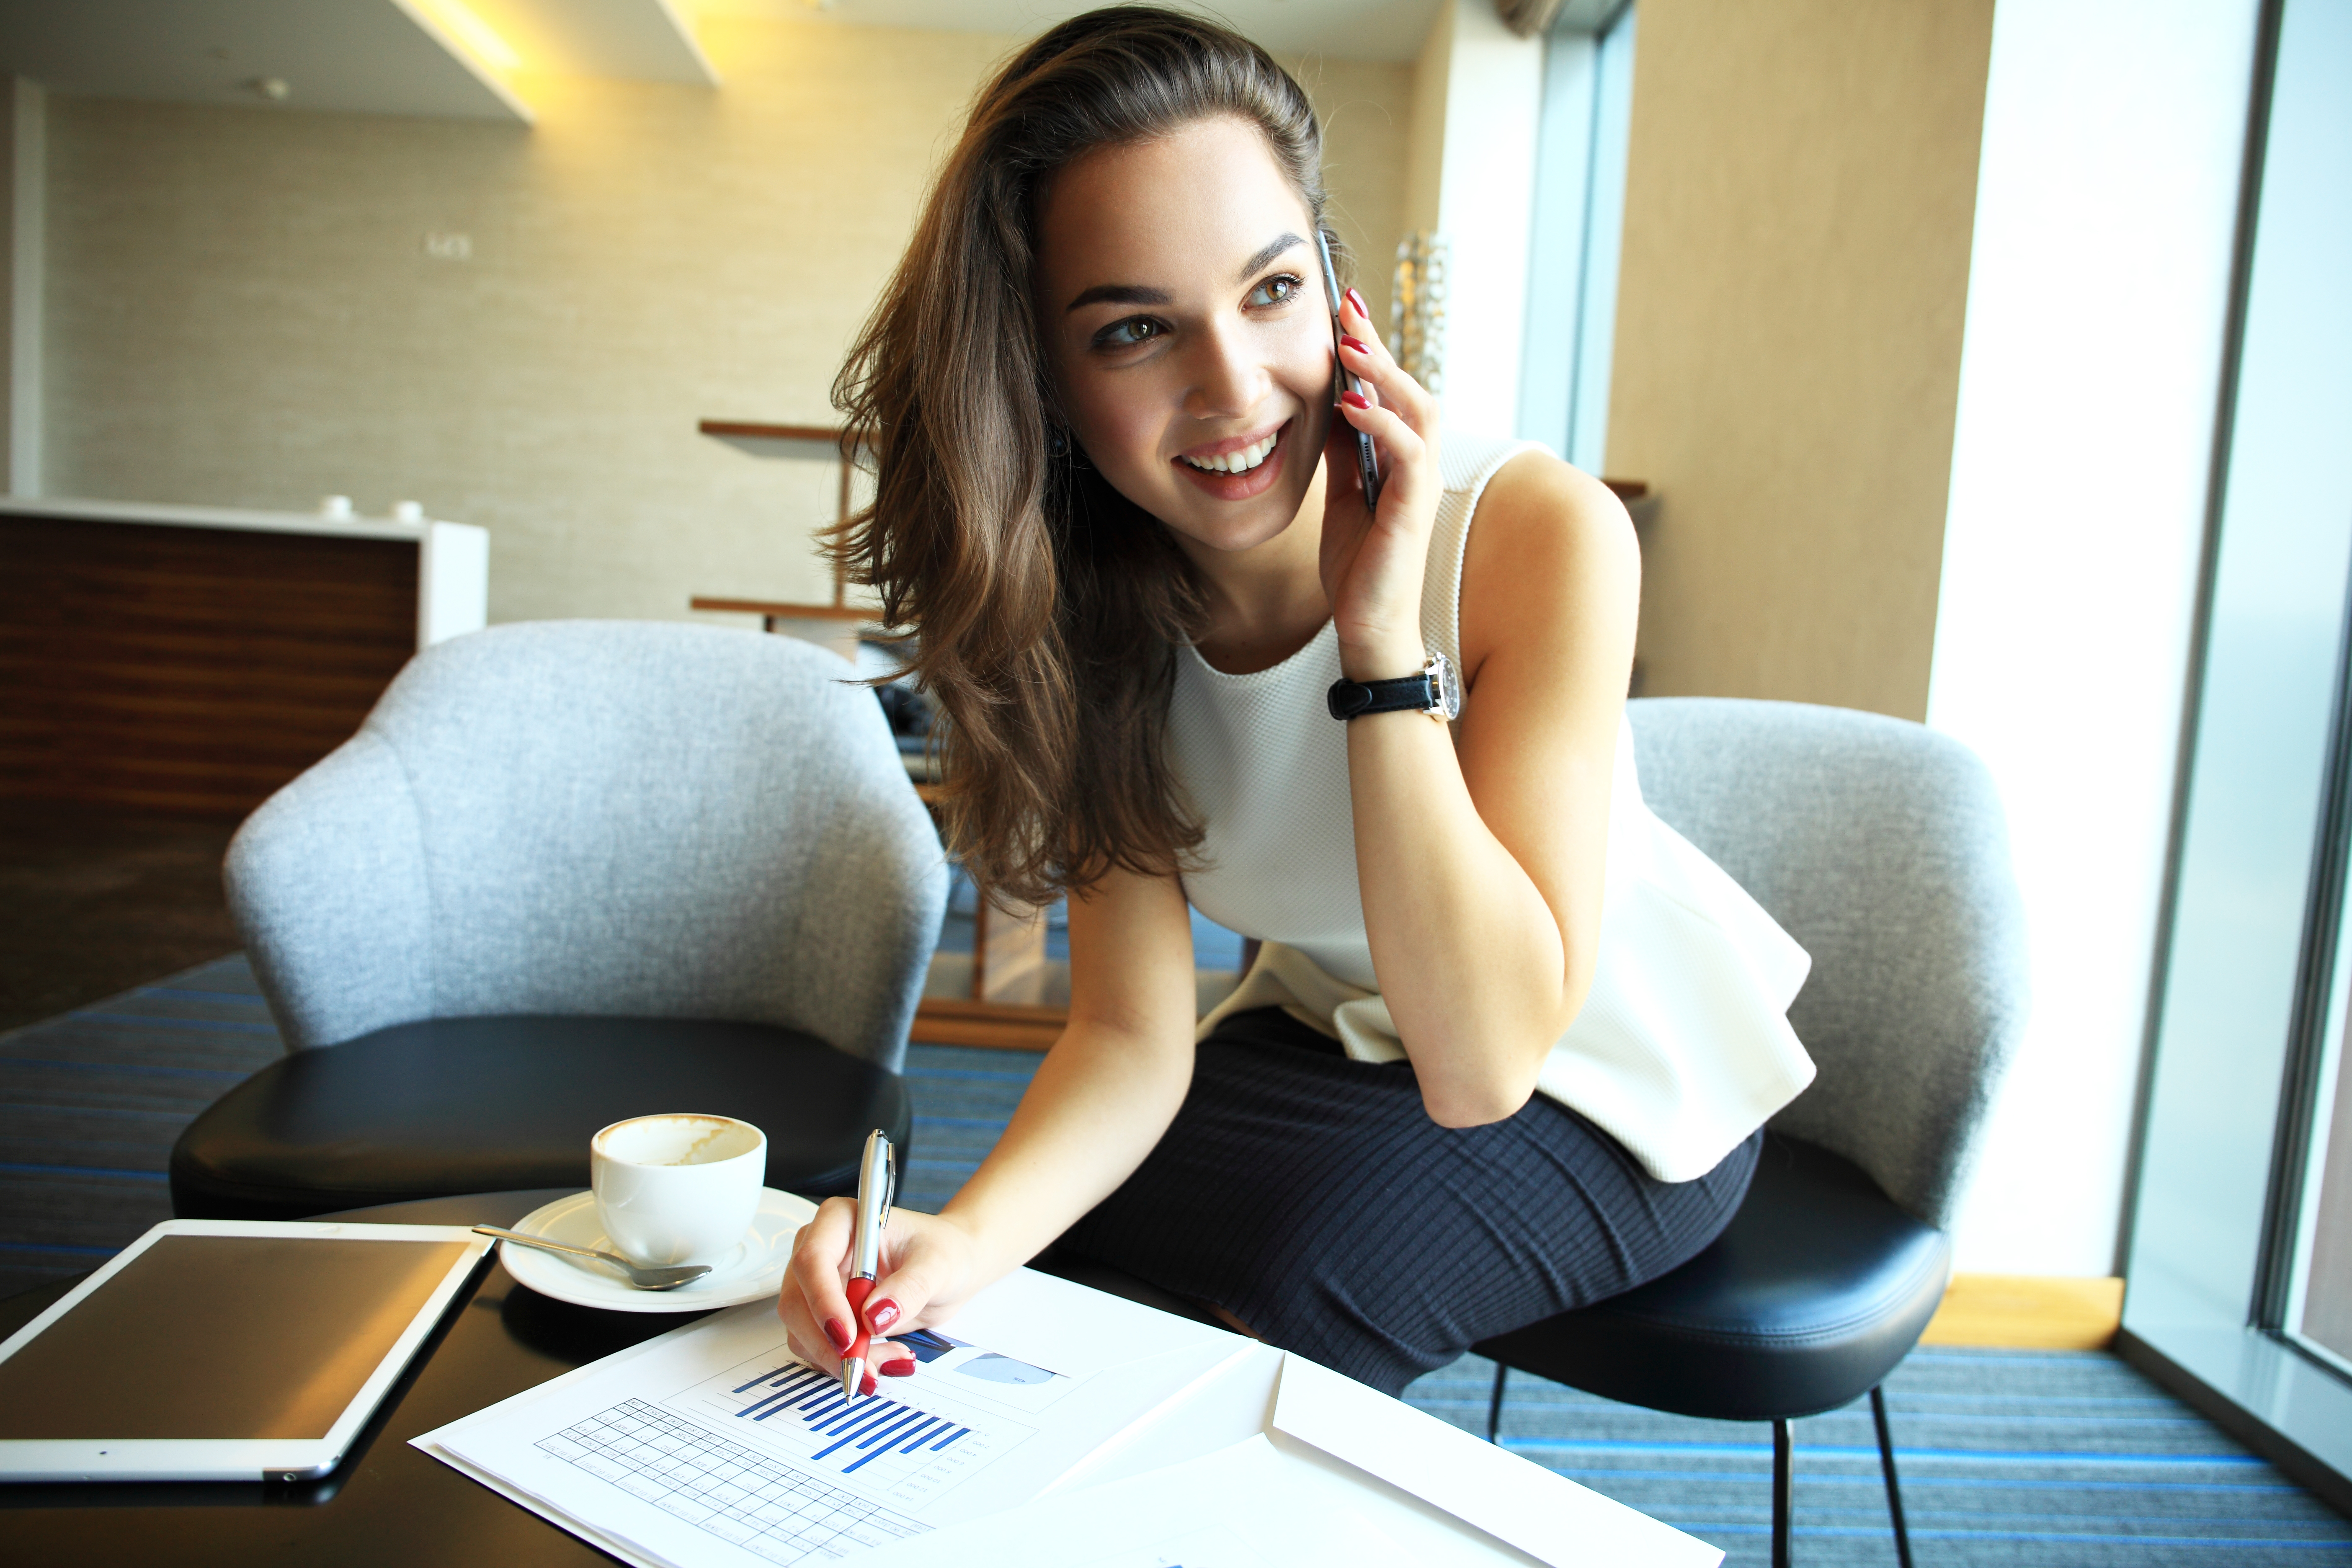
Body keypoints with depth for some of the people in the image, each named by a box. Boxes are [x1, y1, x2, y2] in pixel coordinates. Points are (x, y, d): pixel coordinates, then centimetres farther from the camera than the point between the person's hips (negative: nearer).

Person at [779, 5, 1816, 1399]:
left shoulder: (1539, 532, -29)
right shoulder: (1094, 608, -15)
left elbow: (1481, 1063, -31)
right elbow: (1134, 1036, -16)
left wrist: (1384, 637, -38)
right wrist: (967, 1238, -36)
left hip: (1617, 1077, -3)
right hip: (1341, 1032, 4)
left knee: (1282, 1282, -25)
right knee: (1071, 1244, -12)